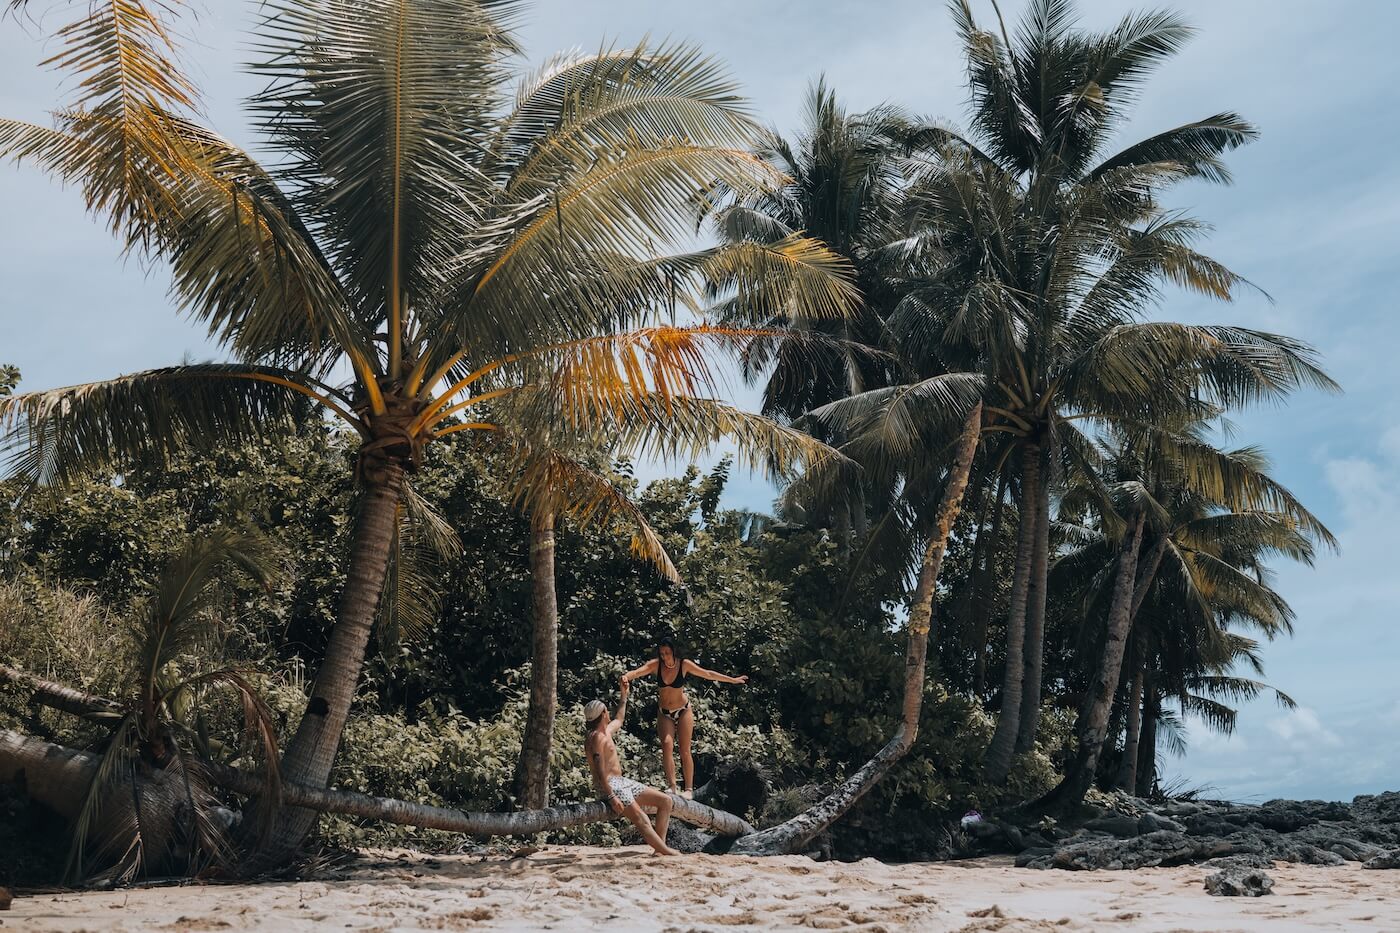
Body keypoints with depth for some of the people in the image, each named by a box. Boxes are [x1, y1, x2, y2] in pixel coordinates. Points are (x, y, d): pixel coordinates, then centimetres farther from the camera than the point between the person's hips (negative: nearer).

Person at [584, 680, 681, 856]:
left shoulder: (606, 731, 16)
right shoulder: (597, 737, -13)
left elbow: (619, 719, 40)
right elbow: (599, 771, -21)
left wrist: (624, 696, 45)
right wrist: (611, 797, -26)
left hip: (622, 782, 10)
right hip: (610, 786, -10)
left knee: (666, 801, 3)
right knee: (641, 820, -25)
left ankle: (660, 846, -6)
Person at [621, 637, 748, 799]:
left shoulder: (684, 664, -14)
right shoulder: (656, 664, -14)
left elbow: (708, 674, -3)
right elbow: (637, 672, -30)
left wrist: (733, 680, 1)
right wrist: (626, 676, -54)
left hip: (683, 710, -1)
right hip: (664, 713, 1)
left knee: (685, 751, -3)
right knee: (666, 744, -20)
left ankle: (689, 789, 4)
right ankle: (672, 786, -18)